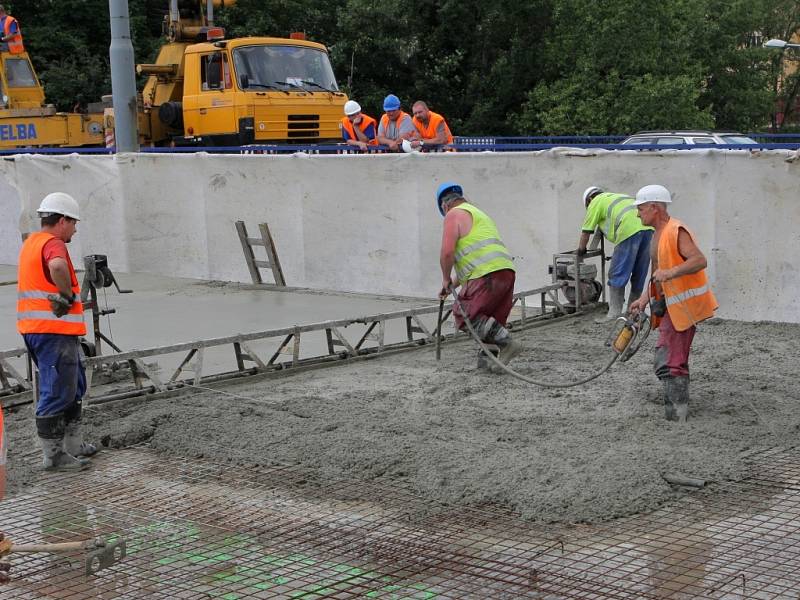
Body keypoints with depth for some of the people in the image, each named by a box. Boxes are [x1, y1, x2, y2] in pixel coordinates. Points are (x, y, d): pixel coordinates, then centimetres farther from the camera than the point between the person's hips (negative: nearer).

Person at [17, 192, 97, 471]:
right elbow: (57, 266, -38)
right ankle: (54, 454, 1)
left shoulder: (31, 242, 18)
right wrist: (67, 294, -21)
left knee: (73, 387, 19)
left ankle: (73, 444, 27)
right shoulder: (53, 244, -14)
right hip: (54, 330, -10)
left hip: (35, 329, 10)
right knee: (56, 393, -4)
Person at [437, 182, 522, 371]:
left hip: (487, 275, -9)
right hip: (506, 271, 9)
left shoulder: (454, 215, 3)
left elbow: (447, 252, -9)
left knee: (464, 316, -5)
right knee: (490, 320, 15)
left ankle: (505, 342, -14)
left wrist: (446, 279, 6)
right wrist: (453, 284, 36)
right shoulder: (479, 214, 32)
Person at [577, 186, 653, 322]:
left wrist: (580, 250, 33)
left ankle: (614, 314, -6)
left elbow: (585, 233, 16)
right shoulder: (618, 196, 37)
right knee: (639, 274, 14)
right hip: (649, 227, 7)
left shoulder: (596, 202, 16)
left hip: (630, 230, -7)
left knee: (617, 275, -2)